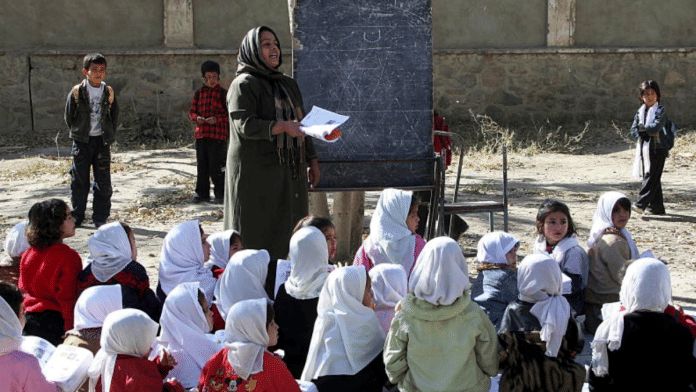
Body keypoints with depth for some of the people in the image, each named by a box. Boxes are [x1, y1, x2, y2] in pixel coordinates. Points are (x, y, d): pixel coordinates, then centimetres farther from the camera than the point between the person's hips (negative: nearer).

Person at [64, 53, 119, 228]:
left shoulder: (109, 92, 1)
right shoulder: (77, 92, -5)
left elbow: (114, 116, 10)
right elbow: (69, 116, 4)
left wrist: (108, 135, 6)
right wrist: (77, 133, 4)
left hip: (102, 140, 1)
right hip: (81, 141, -1)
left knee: (103, 181, 1)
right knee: (79, 180, 3)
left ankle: (100, 218, 10)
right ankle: (76, 217, 15)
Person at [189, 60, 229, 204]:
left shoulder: (223, 93, -1)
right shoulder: (199, 93, 12)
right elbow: (192, 111, 16)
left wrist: (217, 119, -17)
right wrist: (196, 118, -7)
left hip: (218, 135, -4)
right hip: (201, 134, 4)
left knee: (216, 167, -6)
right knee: (201, 165, 7)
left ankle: (220, 194, 4)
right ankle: (202, 193, 17)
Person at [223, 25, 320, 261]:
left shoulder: (289, 85, 19)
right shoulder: (244, 84, -4)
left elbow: (301, 125, 22)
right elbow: (245, 125, -16)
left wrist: (312, 160, 14)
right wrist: (283, 126, -26)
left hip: (290, 174, 7)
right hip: (257, 173, -7)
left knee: (288, 232, 4)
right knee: (257, 235, -7)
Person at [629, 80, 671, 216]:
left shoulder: (660, 110, -4)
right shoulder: (640, 111, 13)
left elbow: (656, 127, -19)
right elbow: (633, 132, 4)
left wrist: (641, 127, -4)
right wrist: (648, 132, -11)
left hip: (657, 148, -6)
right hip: (644, 148, 6)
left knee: (651, 175, -12)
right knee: (653, 178, 9)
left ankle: (641, 203, -19)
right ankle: (656, 207, 14)